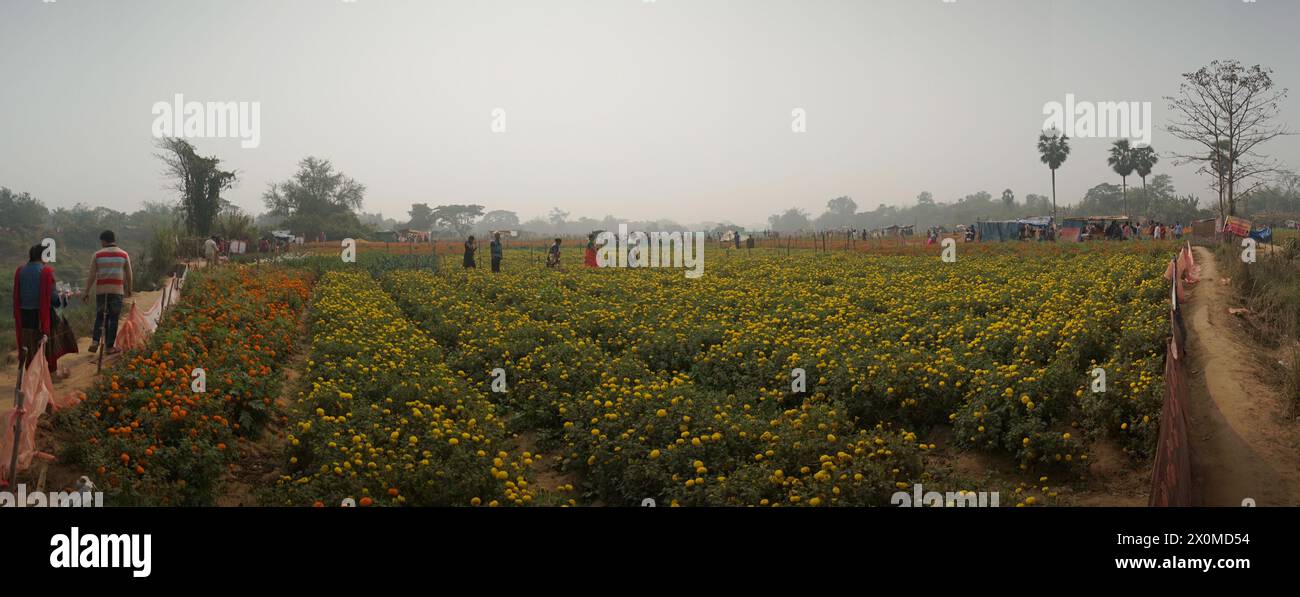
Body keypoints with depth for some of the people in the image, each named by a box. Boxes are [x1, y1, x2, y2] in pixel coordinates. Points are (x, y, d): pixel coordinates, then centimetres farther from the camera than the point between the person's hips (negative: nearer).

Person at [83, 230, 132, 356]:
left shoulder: (97, 255, 1)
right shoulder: (124, 255, 1)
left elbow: (92, 276, 0)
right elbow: (128, 275, 6)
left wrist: (87, 293, 6)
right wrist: (129, 290, 20)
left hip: (101, 290, 1)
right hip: (117, 291, -1)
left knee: (100, 316, 15)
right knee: (113, 319, 4)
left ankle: (95, 342, 1)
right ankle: (109, 347, 5)